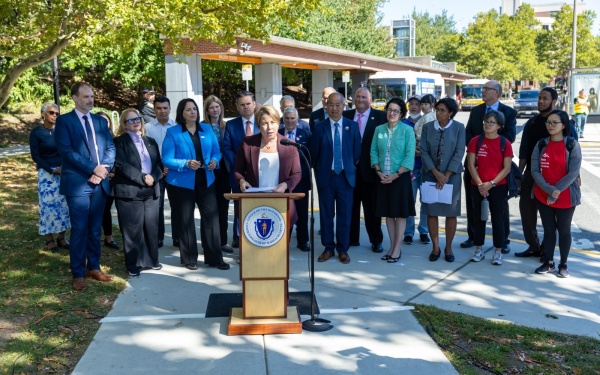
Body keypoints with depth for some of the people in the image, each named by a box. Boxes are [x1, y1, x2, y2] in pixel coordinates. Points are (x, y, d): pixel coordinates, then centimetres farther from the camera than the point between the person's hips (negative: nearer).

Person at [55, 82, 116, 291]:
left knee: (95, 228, 11)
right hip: (77, 183, -5)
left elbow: (110, 148, 8)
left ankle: (94, 268, 22)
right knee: (79, 229, -2)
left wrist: (103, 170, -9)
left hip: (100, 182, 5)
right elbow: (66, 150, -12)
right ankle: (78, 274, 7)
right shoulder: (64, 121, -2)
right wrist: (93, 168, -15)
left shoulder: (101, 121, 14)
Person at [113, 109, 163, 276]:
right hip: (129, 191, -5)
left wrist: (153, 177, -10)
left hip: (151, 191, 5)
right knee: (133, 230, -1)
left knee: (151, 227, 9)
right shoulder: (119, 142, -1)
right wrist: (142, 178, -16)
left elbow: (159, 164, 10)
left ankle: (151, 260, 21)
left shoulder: (151, 141, 17)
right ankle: (134, 264, 8)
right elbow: (122, 165, -13)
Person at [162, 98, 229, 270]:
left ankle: (214, 258, 9)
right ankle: (189, 259, 18)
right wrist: (186, 164, -24)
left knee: (211, 217, 0)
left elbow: (216, 152, 11)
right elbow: (167, 160, -10)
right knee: (186, 220, 6)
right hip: (183, 183, -3)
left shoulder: (207, 129, 7)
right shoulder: (172, 132, -5)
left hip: (206, 181, 3)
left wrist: (215, 161, -11)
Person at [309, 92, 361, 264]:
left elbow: (357, 151, 8)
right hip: (325, 177, 0)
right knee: (326, 214, 6)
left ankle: (343, 249, 16)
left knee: (344, 215, 5)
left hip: (346, 176, 0)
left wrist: (349, 167, 9)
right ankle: (328, 248, 19)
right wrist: (320, 170, 8)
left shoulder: (352, 126, 2)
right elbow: (314, 153, 4)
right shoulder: (319, 127, -2)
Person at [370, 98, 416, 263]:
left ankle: (397, 249, 7)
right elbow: (373, 152, 6)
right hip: (383, 178, 4)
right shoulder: (379, 129, 6)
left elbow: (409, 156, -9)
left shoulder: (407, 130, -5)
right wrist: (379, 172, -7)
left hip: (400, 177, -4)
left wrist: (395, 175, -15)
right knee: (387, 212, 9)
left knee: (400, 212, 2)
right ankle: (392, 246, 18)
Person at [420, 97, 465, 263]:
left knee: (451, 212, 3)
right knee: (431, 211, 2)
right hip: (430, 175, 1)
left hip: (451, 175, -1)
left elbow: (459, 153, -6)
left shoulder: (459, 128, -2)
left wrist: (446, 175, -11)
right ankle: (435, 247, 14)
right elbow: (424, 151, -2)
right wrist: (436, 172, -11)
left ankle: (448, 247, 16)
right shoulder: (427, 127, 3)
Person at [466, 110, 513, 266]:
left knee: (498, 219, 4)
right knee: (479, 218, 9)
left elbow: (507, 168, -5)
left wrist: (491, 183, -14)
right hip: (478, 187, 1)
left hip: (498, 187, -1)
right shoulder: (475, 141, 0)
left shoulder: (505, 143, -3)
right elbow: (470, 164, -3)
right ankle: (479, 250, 18)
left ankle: (498, 252, 12)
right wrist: (480, 184, -12)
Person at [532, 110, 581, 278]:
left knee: (564, 230, 10)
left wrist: (556, 192, -15)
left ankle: (563, 264, 22)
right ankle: (549, 262, 23)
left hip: (566, 198, -2)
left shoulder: (572, 145, -7)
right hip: (543, 197, 2)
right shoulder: (541, 145, 1)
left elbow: (573, 173, -13)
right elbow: (535, 171, -6)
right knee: (548, 229, 11)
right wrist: (550, 190, -18)